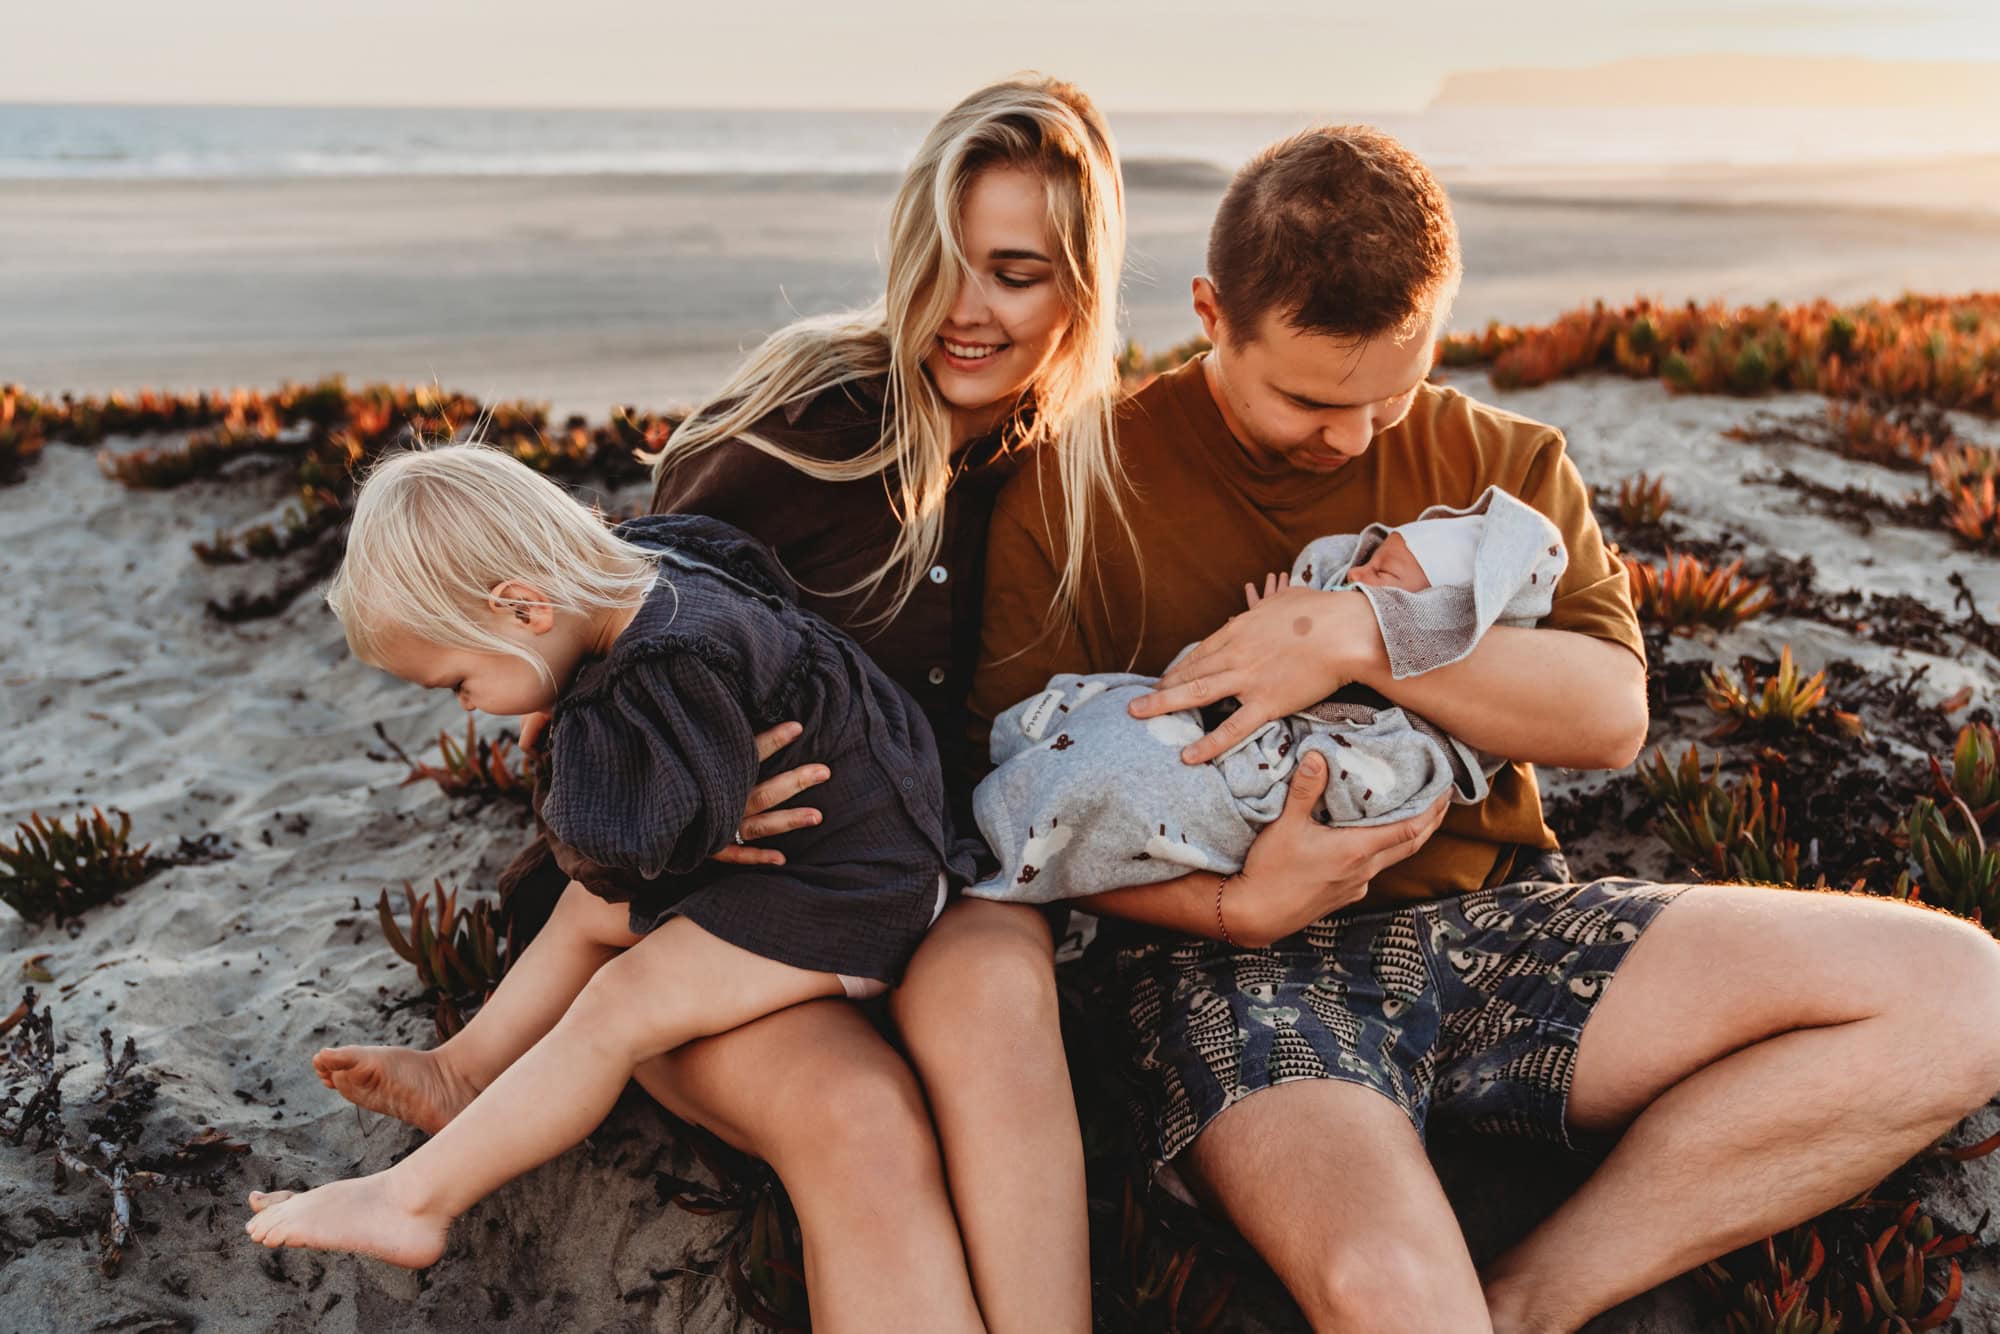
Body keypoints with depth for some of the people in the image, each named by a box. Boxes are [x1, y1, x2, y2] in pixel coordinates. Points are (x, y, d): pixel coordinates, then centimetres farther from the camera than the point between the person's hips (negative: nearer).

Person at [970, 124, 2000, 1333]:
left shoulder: (1501, 461, 11)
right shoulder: (1078, 495, 0)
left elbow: (1610, 714, -3)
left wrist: (1360, 638, -17)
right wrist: (1234, 905, -17)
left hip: (1494, 918, 6)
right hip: (1236, 957, -5)